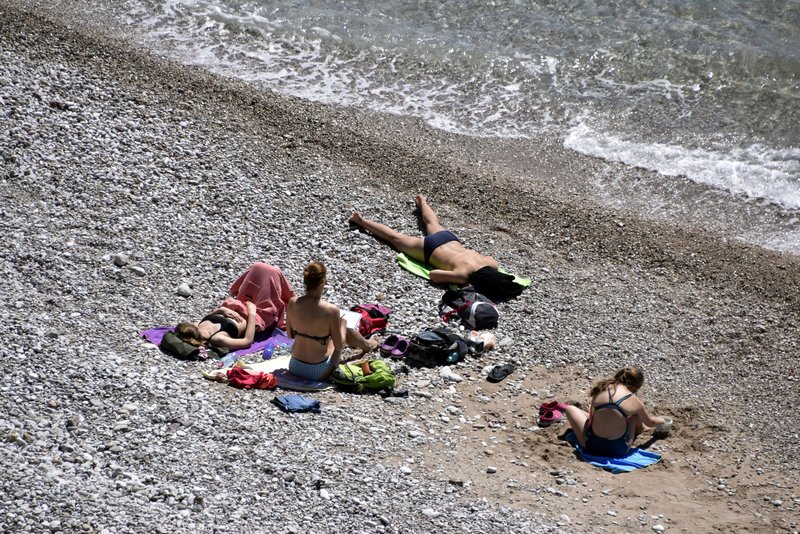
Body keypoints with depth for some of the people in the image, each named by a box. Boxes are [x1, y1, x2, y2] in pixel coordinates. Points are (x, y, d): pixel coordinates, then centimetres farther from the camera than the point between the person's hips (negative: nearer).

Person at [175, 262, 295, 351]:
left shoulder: (199, 326, -23)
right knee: (273, 272, 3)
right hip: (256, 318, -7)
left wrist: (220, 310, -14)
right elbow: (248, 340, -31)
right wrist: (252, 314, -26)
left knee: (259, 267, 15)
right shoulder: (217, 339, -42)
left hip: (238, 310, 7)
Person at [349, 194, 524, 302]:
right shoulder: (462, 275, -41)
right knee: (395, 238, 18)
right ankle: (361, 221, 36)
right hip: (429, 249, -5)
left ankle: (421, 202, 66)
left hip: (449, 238, 5)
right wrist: (456, 279, -32)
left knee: (433, 224, 39)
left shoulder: (492, 266, -25)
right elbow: (432, 274, -32)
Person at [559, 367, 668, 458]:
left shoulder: (602, 388, -1)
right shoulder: (635, 401, -2)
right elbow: (650, 422, 16)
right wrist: (661, 420, 37)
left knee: (571, 408, 22)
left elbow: (591, 416, 9)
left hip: (592, 446, 1)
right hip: (619, 450, -1)